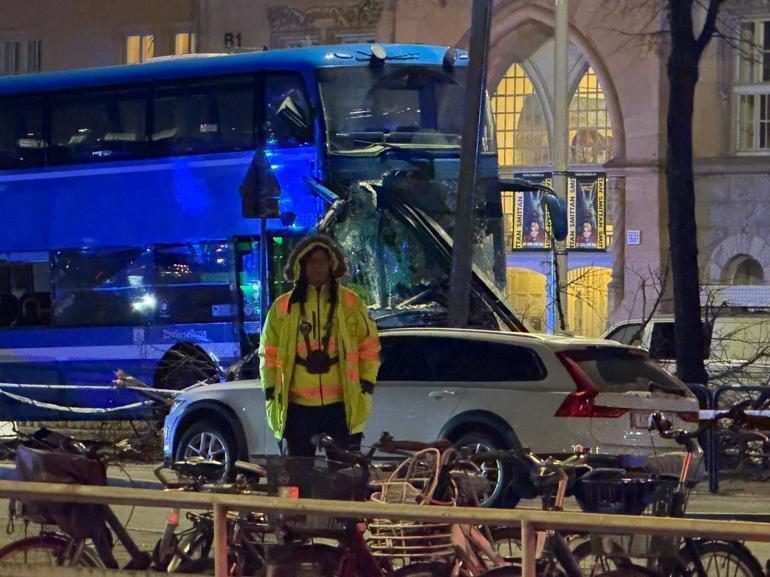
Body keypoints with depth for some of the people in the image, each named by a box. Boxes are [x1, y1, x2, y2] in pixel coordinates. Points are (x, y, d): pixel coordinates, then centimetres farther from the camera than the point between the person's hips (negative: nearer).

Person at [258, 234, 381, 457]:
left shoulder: (350, 303, 6)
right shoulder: (283, 307, 7)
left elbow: (369, 347, 8)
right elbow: (268, 353, 9)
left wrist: (366, 386, 0)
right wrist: (271, 394, 3)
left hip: (342, 406, -1)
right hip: (296, 407, 1)